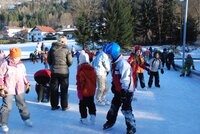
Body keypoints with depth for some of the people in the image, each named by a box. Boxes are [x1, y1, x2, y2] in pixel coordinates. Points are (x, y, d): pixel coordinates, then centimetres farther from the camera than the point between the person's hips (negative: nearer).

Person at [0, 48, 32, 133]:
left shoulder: (21, 65, 6)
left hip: (20, 90, 5)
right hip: (8, 90, -5)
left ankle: (26, 118, 34)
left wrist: (27, 84, 13)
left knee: (22, 104, 16)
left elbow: (24, 75, 18)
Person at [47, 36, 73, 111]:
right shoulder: (66, 49, -9)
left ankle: (54, 105, 19)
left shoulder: (52, 48, 0)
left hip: (54, 71, 3)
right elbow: (70, 62, -7)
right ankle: (64, 106, 14)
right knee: (64, 89, 8)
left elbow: (48, 60, 6)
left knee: (54, 89, 12)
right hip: (64, 72, -3)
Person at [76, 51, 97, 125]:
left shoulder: (81, 70, -16)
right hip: (92, 91, 6)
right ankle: (93, 118, 19)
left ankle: (84, 118, 10)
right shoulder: (92, 69, 4)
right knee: (91, 104, 17)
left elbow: (79, 82, -15)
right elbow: (95, 80, 12)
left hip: (84, 92, -6)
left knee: (83, 105, 7)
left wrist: (79, 90, -9)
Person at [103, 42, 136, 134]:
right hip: (118, 90, 9)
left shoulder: (123, 63, -24)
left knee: (126, 109, -4)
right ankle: (111, 121, 37)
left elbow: (126, 79, -25)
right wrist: (113, 85, 22)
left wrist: (124, 92, -24)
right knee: (114, 106, 18)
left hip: (127, 91, -9)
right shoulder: (114, 63, 7)